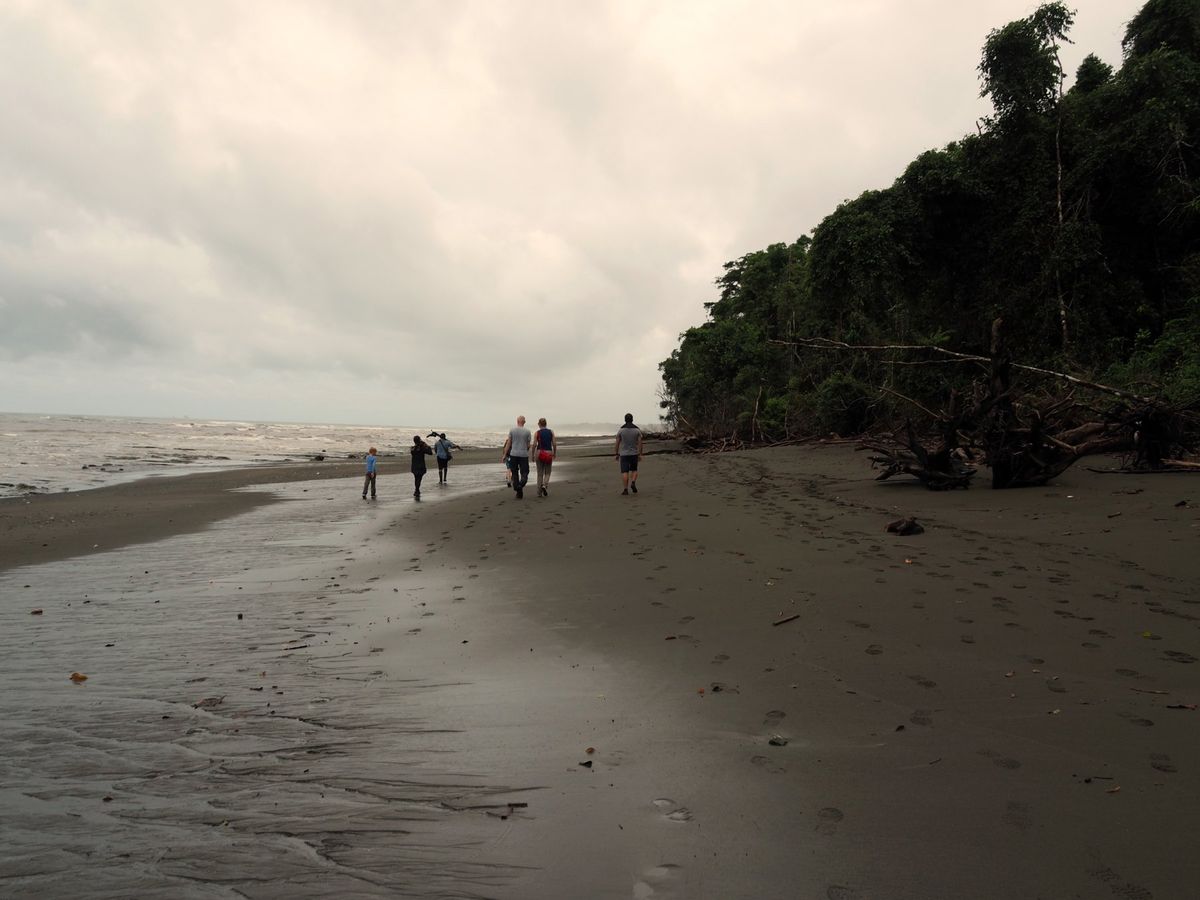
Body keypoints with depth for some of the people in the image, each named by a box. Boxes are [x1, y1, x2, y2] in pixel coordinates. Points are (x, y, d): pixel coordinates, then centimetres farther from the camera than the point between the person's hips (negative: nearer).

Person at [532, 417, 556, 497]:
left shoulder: (537, 433, -2)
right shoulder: (551, 432, 2)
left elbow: (534, 444, -9)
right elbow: (554, 444, -1)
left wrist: (533, 455, 1)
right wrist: (554, 454, 11)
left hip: (539, 453, 0)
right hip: (549, 453, 0)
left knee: (540, 473, 9)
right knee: (547, 473, 13)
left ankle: (539, 492, 8)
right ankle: (545, 485, -15)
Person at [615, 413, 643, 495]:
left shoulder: (621, 430, -5)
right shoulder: (637, 429, -2)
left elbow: (617, 443, -4)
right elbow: (640, 443, -6)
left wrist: (617, 454, 6)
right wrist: (640, 454, -2)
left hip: (624, 454, -1)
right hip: (634, 453, 1)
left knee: (625, 472, 0)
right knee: (634, 470, 17)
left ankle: (625, 489, -6)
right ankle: (633, 483, -6)